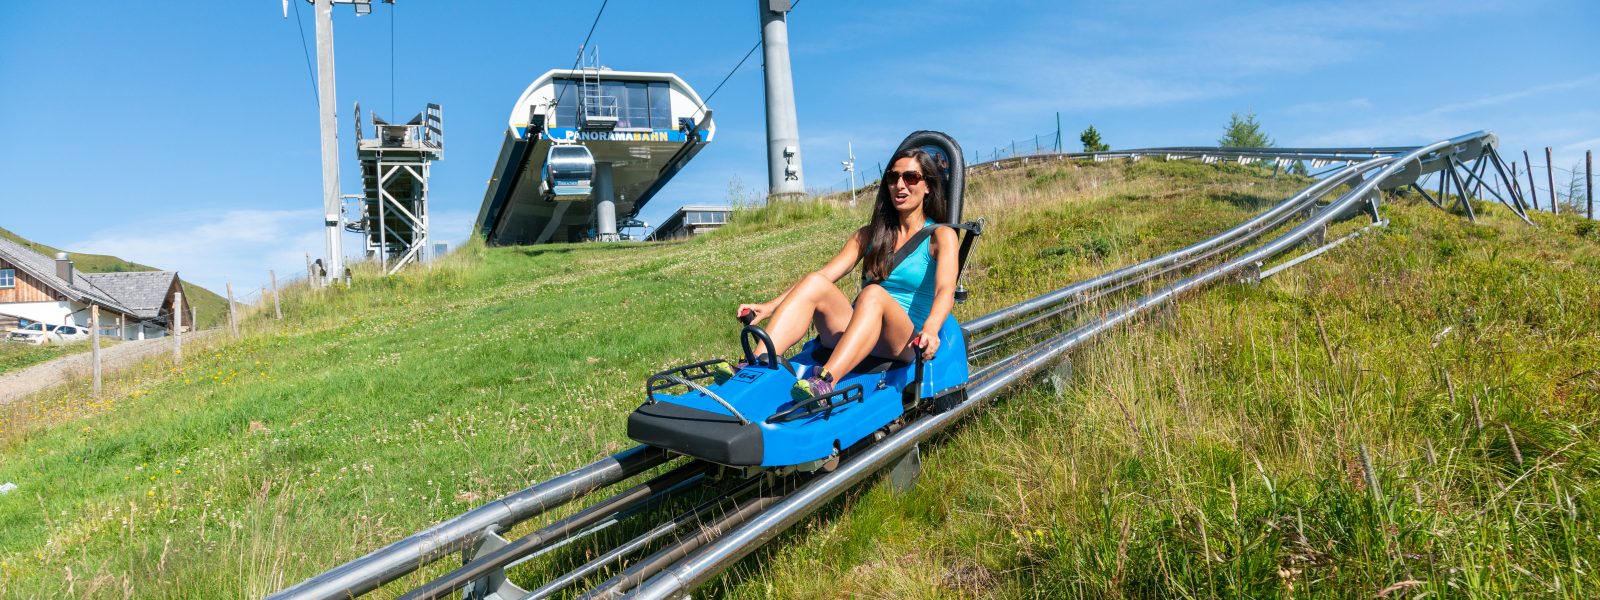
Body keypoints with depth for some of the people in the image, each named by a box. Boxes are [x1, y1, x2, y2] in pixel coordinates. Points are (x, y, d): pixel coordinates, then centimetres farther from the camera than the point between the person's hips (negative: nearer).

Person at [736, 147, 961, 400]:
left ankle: (826, 381, -54)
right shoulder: (869, 235, 17)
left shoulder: (941, 236, 5)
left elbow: (946, 291, -14)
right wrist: (769, 307, -9)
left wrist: (930, 330, -36)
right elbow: (824, 275, 5)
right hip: (854, 337, 4)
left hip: (907, 344, -4)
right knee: (814, 282, -22)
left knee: (873, 293, -34)